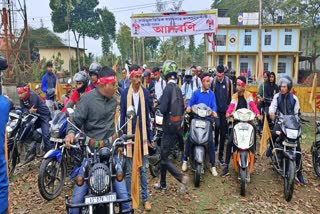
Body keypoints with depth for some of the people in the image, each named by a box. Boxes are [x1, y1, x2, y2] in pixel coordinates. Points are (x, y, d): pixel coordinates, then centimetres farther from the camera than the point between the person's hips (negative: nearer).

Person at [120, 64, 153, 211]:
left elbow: (147, 116, 4)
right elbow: (122, 117, -2)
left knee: (143, 169, 12)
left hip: (142, 134, 2)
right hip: (129, 134, -1)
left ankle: (145, 198, 25)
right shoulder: (125, 93, -6)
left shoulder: (145, 92, -1)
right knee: (129, 170, 10)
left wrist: (150, 137, 5)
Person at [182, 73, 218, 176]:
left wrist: (214, 111, -25)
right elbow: (190, 102, -1)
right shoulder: (196, 93, 6)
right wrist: (188, 107, -24)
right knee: (189, 138, -8)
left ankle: (213, 165, 2)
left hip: (208, 119, 0)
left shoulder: (212, 94, 6)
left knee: (211, 141, -9)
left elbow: (214, 105, -3)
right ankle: (185, 160, 10)